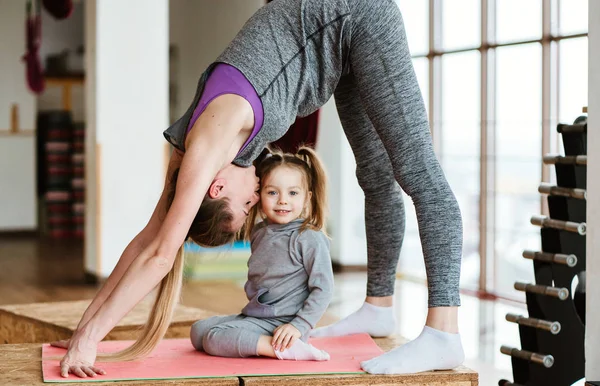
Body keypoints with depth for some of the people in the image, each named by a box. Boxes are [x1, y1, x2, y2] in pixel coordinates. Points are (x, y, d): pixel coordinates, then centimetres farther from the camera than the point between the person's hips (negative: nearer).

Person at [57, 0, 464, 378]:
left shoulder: (205, 149, -21)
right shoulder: (192, 153, 0)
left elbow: (160, 256, -22)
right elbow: (146, 240, 6)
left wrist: (90, 336, -19)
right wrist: (85, 326, 7)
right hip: (334, 35, 7)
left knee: (418, 175, -12)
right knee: (377, 176, 14)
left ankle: (443, 334, -16)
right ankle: (378, 309, 24)